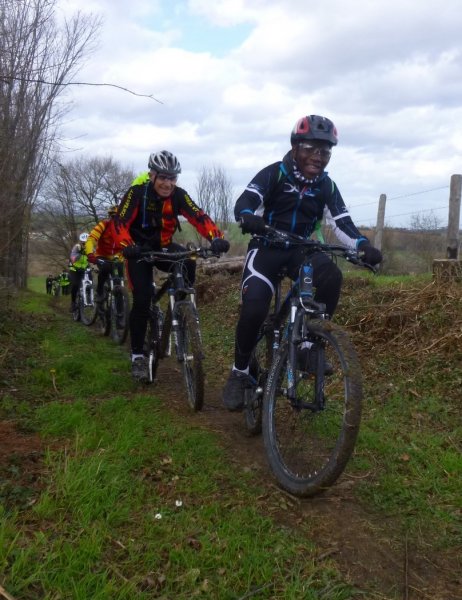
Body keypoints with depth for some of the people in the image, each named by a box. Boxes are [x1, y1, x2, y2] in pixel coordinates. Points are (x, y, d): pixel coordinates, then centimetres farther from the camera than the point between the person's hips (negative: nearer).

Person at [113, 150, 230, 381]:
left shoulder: (178, 195, -14)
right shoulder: (137, 192, -21)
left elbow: (199, 217, -24)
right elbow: (120, 223, -27)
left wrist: (216, 237, -42)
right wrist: (127, 246, -47)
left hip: (164, 247, 3)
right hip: (139, 249, -2)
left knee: (188, 264, -30)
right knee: (142, 299, -15)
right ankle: (137, 355, -1)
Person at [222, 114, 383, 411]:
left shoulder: (326, 185, 1)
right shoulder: (274, 173, -10)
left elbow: (342, 222, -6)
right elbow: (245, 201, -24)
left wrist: (364, 246, -27)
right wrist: (248, 217, -49)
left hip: (301, 248, 3)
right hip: (267, 246, -3)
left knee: (331, 277, -30)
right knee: (254, 308, -23)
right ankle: (239, 373, -3)